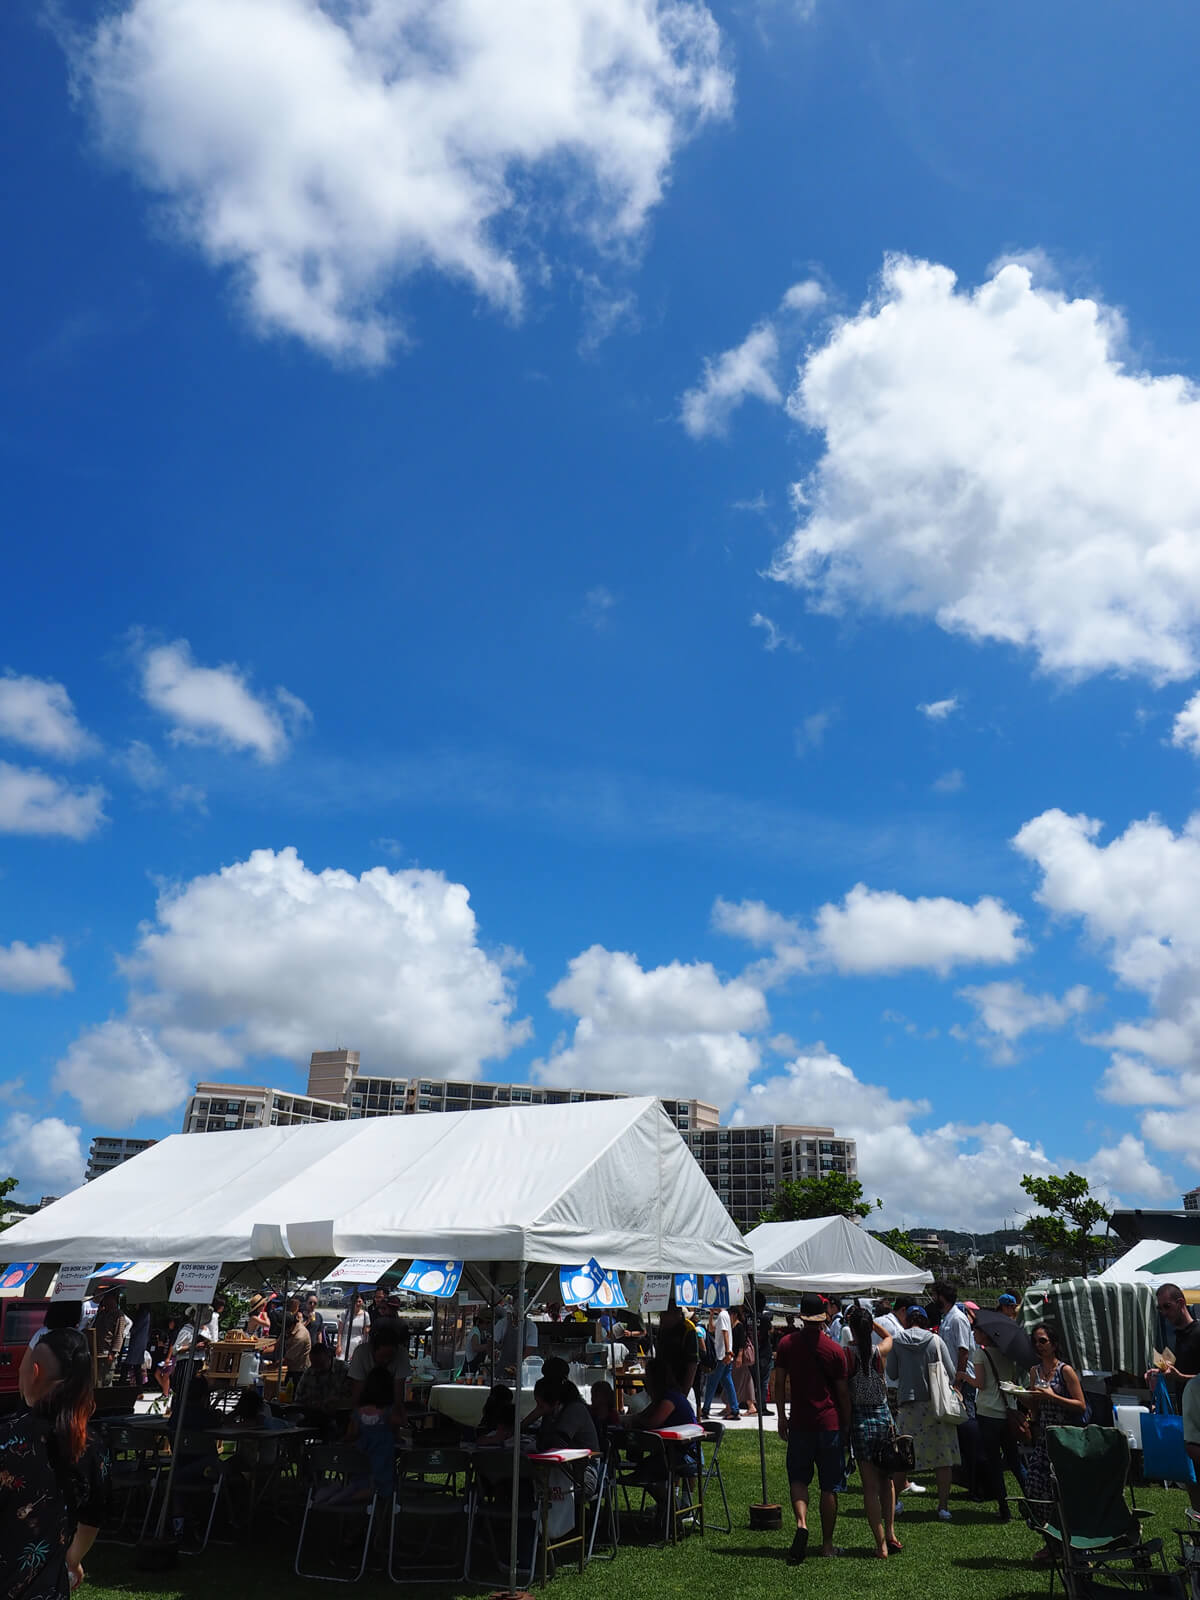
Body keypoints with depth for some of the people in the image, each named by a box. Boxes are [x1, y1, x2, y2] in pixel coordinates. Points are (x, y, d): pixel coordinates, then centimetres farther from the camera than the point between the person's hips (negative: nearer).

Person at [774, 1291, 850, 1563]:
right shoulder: (834, 1349, -8)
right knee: (829, 1485, 10)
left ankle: (801, 1523, -13)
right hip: (830, 1422, -1)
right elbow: (843, 1391, -2)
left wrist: (781, 1416, 12)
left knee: (798, 1478, 11)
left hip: (799, 1422, 1)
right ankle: (827, 1544, 16)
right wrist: (846, 1424, 10)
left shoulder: (787, 1344, -3)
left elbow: (779, 1383, 1)